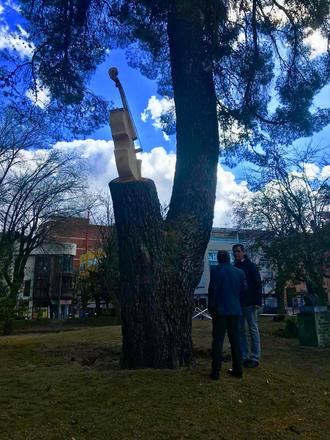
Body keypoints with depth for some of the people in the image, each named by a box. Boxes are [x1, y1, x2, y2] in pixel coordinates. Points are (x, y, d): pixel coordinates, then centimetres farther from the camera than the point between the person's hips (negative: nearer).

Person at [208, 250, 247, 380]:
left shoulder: (215, 270, -8)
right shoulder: (240, 272, 6)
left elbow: (212, 290, -10)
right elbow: (243, 290, 8)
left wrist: (211, 307, -1)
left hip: (220, 310, -4)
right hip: (235, 310, 4)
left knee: (218, 340, 1)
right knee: (235, 340, 12)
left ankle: (215, 371, 1)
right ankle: (237, 369, 17)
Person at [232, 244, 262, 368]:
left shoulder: (251, 266, -1)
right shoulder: (234, 268, 12)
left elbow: (258, 284, -6)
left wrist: (257, 301, -14)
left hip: (249, 303, -5)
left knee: (253, 330, 2)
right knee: (240, 330, 7)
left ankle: (255, 358, 8)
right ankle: (244, 357, 14)